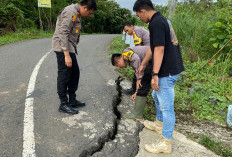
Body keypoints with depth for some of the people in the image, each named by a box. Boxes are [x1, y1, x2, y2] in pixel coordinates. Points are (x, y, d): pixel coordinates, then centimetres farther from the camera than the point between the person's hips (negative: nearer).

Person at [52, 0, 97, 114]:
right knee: (64, 76, -5)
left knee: (75, 73, 12)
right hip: (63, 48, -10)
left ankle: (72, 100, 22)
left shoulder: (76, 14, 17)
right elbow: (63, 34, -22)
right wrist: (66, 55, -25)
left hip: (69, 48, 10)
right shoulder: (71, 12, -15)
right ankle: (63, 104, 6)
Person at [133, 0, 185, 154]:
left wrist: (155, 74, -24)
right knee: (157, 96, 26)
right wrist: (143, 64, 27)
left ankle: (166, 144, 13)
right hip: (171, 68, 11)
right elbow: (153, 47, 22)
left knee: (166, 106, -1)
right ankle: (159, 123, 46)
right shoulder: (161, 19, 16)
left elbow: (159, 49, -25)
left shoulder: (156, 23, -17)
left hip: (167, 72, -11)